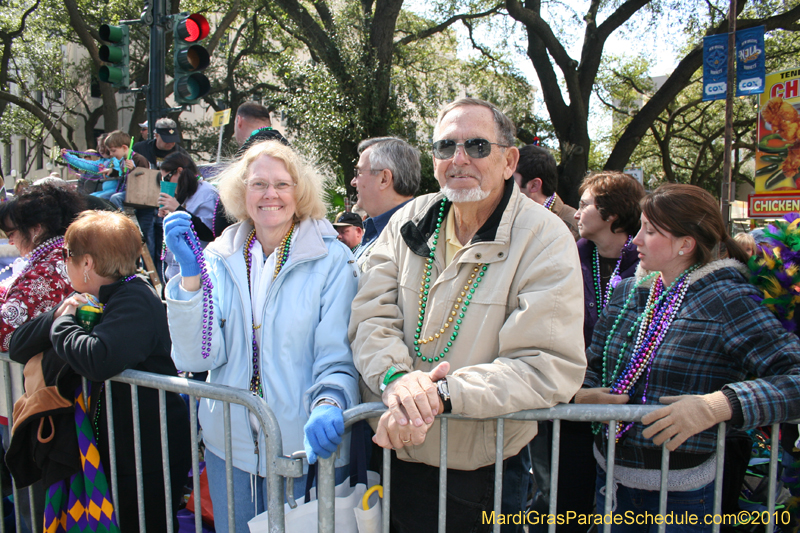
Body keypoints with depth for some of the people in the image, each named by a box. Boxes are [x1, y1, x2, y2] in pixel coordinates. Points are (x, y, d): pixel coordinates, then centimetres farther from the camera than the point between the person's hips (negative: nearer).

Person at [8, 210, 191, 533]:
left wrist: (63, 324, -21)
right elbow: (18, 348, 7)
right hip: (113, 451, 9)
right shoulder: (93, 300, 7)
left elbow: (99, 360, -40)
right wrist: (59, 314, -11)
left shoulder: (135, 301, -21)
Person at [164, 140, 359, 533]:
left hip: (307, 446, -3)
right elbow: (198, 356, -8)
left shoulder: (332, 260, -9)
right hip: (230, 445, 3)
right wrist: (190, 273, -18)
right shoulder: (220, 259, 0)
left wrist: (327, 405, -32)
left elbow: (338, 356, -12)